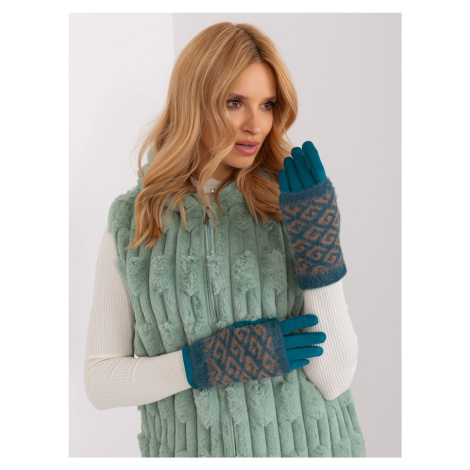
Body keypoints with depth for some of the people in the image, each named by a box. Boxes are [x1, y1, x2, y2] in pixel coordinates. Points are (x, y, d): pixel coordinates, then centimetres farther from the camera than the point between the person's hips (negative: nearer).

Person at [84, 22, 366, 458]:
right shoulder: (131, 221, -7)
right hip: (187, 445, 1)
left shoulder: (293, 207, -9)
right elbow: (100, 381, -5)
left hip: (304, 443, 0)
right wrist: (210, 360, -18)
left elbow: (334, 380, -13)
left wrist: (317, 239, -22)